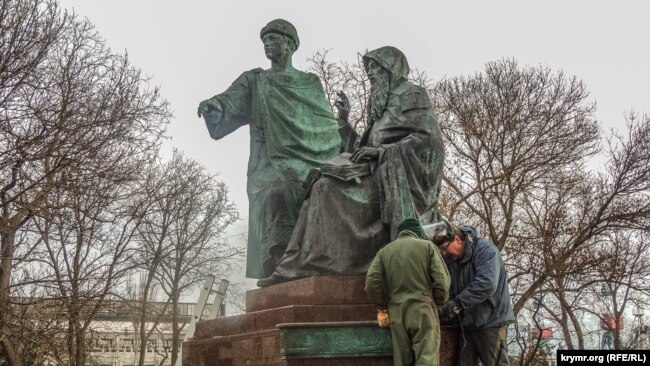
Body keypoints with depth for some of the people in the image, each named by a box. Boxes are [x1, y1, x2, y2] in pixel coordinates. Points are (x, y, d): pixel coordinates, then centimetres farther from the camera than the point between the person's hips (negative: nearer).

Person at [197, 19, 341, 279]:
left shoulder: (311, 82, 26)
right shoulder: (254, 80, 21)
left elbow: (328, 125, 21)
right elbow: (228, 104, 2)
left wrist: (344, 116, 0)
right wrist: (212, 106, -19)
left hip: (313, 162, 2)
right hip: (272, 164, -1)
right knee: (276, 197, -31)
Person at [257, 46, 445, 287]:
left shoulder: (412, 95, 6)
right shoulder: (383, 104, 29)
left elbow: (429, 138, -10)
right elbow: (363, 149, 22)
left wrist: (380, 151, -17)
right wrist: (344, 121, 19)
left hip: (400, 178, -8)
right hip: (381, 178, 8)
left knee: (329, 190, -25)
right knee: (324, 188, -11)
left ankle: (298, 268, -32)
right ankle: (298, 266, -23)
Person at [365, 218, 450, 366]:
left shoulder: (384, 251, 10)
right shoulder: (427, 245, 5)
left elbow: (372, 283, -1)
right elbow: (442, 280, -3)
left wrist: (385, 306, 13)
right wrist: (439, 301, 15)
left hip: (396, 313, 3)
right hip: (423, 310, -3)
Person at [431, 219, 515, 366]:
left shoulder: (485, 249, -16)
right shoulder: (451, 259, 7)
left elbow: (487, 284, -29)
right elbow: (448, 288, 8)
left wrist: (458, 302, -29)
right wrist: (446, 306, -13)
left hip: (491, 320, -7)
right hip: (467, 322, 7)